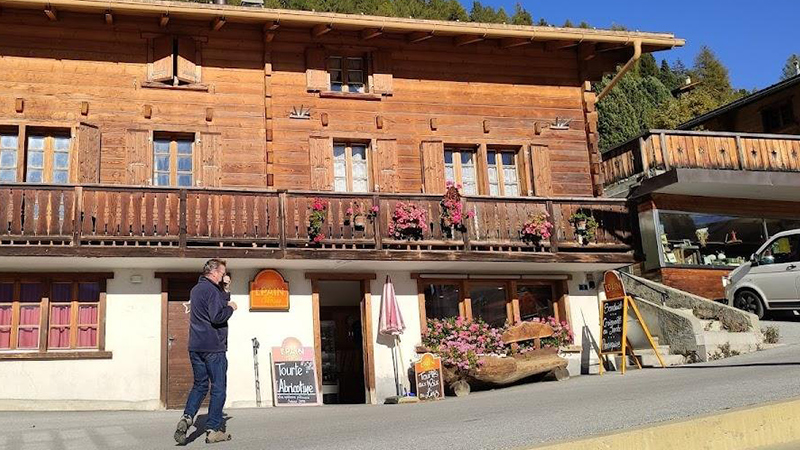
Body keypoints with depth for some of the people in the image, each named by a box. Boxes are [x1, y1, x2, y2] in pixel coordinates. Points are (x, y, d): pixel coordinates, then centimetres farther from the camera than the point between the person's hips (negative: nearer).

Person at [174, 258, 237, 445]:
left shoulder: (196, 289, 17)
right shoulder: (211, 289, -13)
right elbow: (217, 317, -22)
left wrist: (226, 291, 10)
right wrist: (231, 307, -6)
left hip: (195, 347, 8)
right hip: (213, 347, -8)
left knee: (200, 385, 15)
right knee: (218, 388, 1)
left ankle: (187, 417, -4)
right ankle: (214, 429, 5)